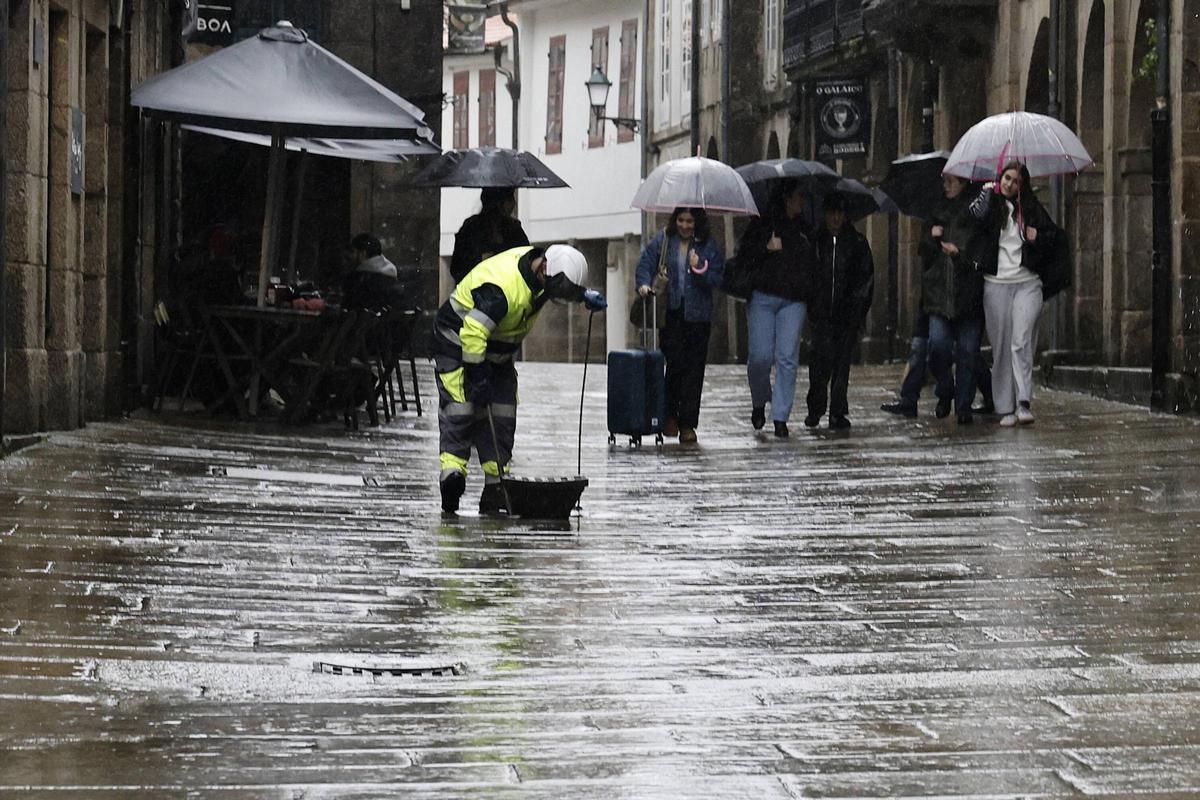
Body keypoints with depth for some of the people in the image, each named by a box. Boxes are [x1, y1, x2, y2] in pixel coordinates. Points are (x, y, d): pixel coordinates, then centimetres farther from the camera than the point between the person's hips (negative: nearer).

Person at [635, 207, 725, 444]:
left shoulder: (708, 246, 4)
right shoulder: (662, 240, 5)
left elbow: (716, 280, 0)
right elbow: (645, 265, 3)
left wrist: (700, 271, -18)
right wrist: (644, 284, -16)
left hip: (697, 315, 0)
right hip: (669, 313, 0)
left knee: (693, 368, 0)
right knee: (675, 362, -7)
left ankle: (687, 424, 5)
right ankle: (670, 414, 13)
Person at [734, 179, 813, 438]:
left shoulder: (804, 230, 16)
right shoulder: (763, 224, 5)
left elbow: (811, 267, 22)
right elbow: (743, 256, -1)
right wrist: (766, 248, -15)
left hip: (794, 301, 3)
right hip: (763, 298, -3)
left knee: (787, 358, -7)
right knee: (761, 356, -8)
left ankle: (780, 417, -4)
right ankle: (759, 402, 19)